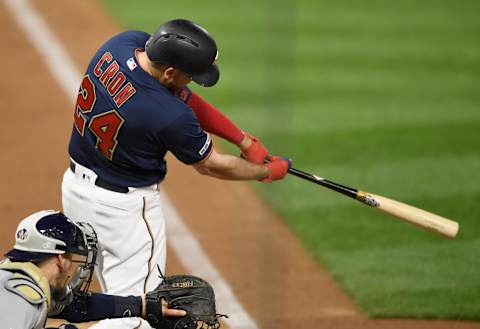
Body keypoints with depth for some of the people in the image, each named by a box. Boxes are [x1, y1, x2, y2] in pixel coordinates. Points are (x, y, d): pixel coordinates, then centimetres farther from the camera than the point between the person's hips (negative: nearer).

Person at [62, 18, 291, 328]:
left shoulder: (124, 42, -13)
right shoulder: (169, 116, -32)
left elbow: (185, 98, -1)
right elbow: (211, 165, -12)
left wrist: (244, 139, -2)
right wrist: (268, 171, 5)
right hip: (125, 206, -9)